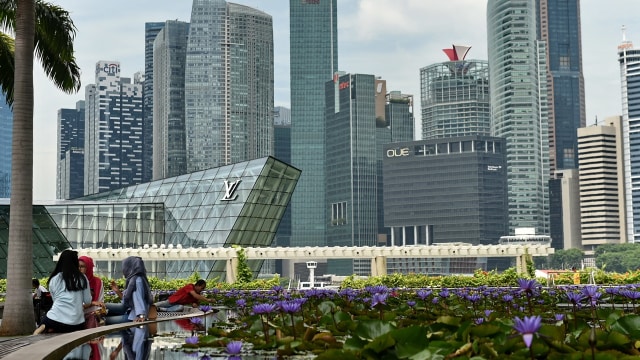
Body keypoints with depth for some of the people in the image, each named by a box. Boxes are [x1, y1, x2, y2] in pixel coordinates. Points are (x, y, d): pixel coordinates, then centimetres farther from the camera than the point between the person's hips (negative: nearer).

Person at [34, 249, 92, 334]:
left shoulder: (54, 279, 7)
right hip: (76, 322, 0)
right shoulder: (82, 278, 4)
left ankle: (43, 328, -16)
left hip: (56, 319, 0)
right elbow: (88, 301, 10)